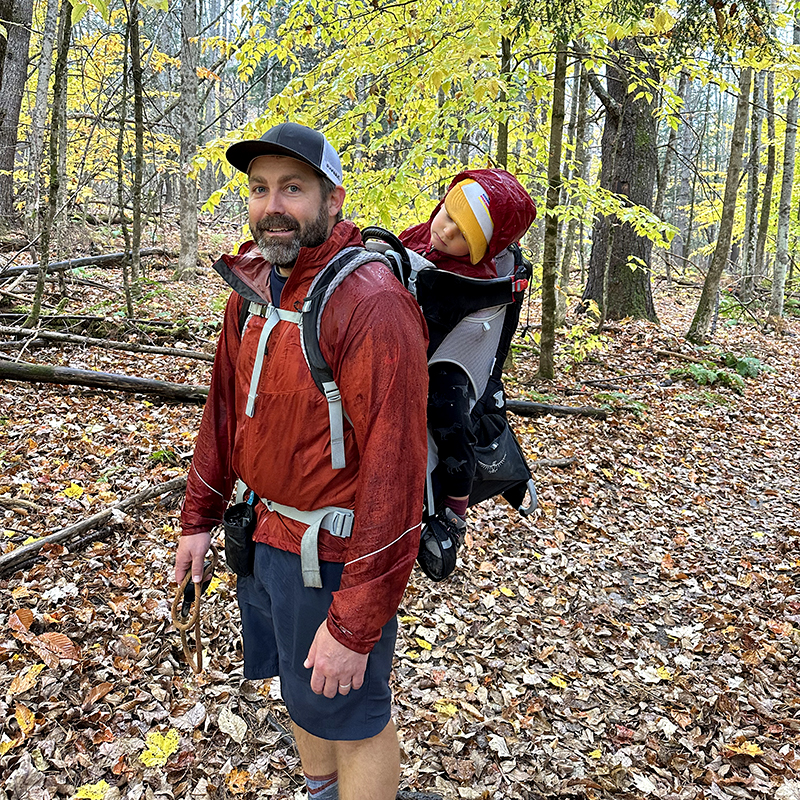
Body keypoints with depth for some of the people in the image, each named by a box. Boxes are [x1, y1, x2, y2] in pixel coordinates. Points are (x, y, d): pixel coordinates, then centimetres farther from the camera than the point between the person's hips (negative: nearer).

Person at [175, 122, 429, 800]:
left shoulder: (372, 304, -25)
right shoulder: (252, 284, 2)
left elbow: (394, 470, -28)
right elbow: (225, 405, 12)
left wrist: (355, 624, -26)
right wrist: (199, 516, 15)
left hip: (332, 554, -8)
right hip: (264, 534, 9)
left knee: (350, 715, 10)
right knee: (298, 685, 27)